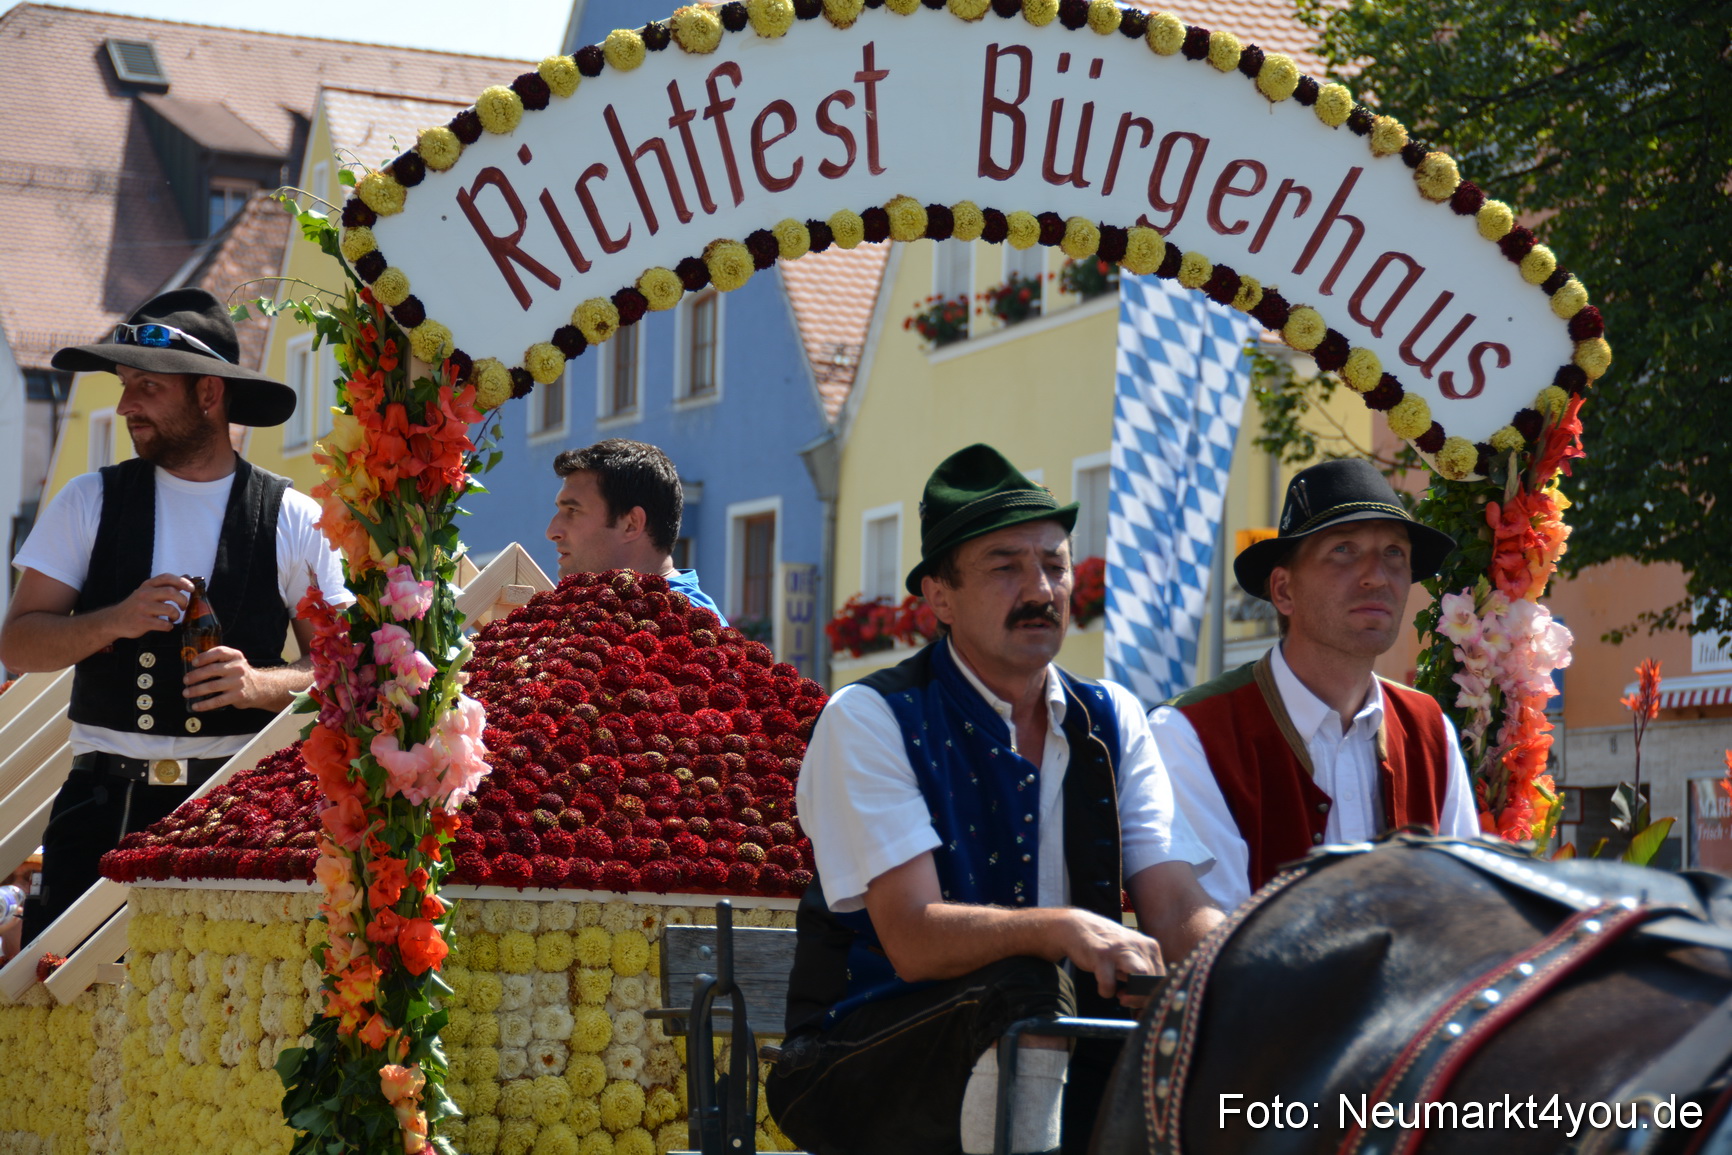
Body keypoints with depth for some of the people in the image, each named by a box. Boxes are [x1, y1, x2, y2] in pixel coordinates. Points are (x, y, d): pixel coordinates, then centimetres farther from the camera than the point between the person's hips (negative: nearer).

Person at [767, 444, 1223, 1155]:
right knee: (1020, 991, -35)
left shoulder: (1113, 723, 10)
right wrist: (1061, 929, -36)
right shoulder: (869, 719, -6)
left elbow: (1178, 913, -1)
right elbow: (914, 941, -17)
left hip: (1060, 1068, 4)